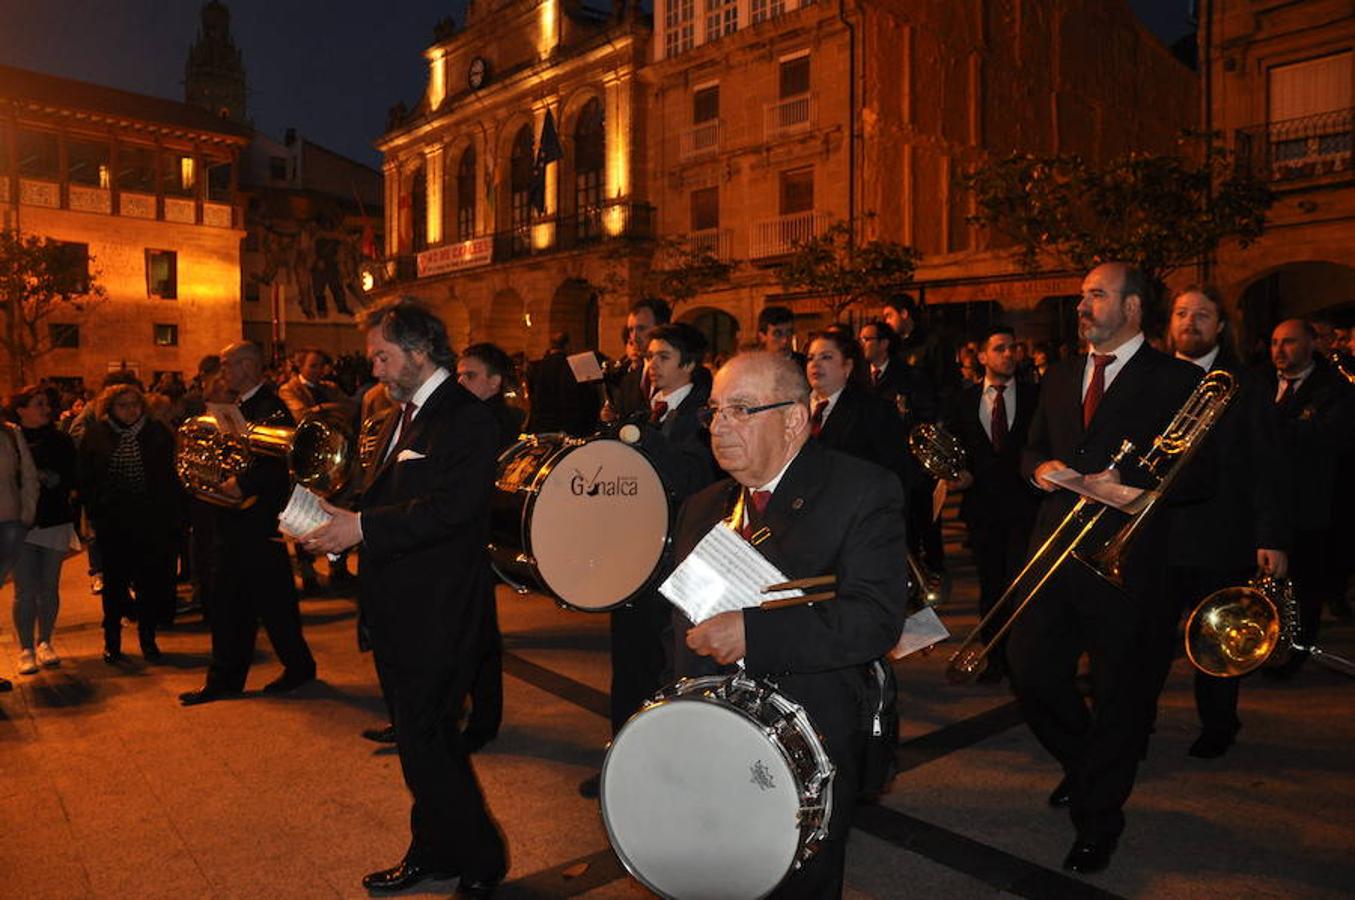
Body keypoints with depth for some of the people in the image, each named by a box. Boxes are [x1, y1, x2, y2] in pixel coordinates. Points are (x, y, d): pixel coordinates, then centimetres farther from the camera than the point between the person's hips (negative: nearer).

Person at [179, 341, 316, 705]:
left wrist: (242, 483, -23)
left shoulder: (271, 408, -14)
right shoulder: (240, 407, 15)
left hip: (259, 521, -9)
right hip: (235, 520, 9)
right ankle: (225, 679, 23)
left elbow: (279, 463, -25)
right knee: (229, 603, 13)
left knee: (273, 601, 3)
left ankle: (299, 666, 20)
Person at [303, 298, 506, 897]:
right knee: (424, 736, 20)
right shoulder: (403, 416, 15)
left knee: (423, 741, -3)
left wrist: (363, 527, -25)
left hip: (439, 614, -9)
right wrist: (340, 520, -3)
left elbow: (450, 507, -26)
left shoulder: (468, 419, -15)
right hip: (397, 608, 9)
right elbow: (383, 498, 15)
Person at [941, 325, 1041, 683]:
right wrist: (960, 474, -6)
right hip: (982, 506, 2)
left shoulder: (1035, 396, 4)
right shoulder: (962, 401, 9)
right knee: (990, 586, 10)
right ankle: (996, 660, 20)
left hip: (1024, 504, -2)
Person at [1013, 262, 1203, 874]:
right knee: (1031, 673, 4)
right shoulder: (1061, 377, 14)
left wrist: (1127, 479, -20)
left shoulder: (1176, 380, -3)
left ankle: (1098, 818, 25)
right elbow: (1032, 448, 18)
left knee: (1117, 691, 6)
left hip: (1123, 558, -4)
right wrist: (1040, 467, -3)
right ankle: (1082, 765, 34)